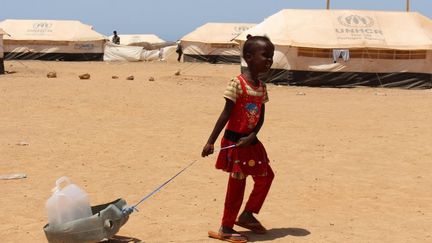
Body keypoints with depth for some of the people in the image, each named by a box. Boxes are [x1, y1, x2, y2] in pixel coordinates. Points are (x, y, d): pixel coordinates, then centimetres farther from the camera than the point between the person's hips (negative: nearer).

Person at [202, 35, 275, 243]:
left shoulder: (262, 87, 6)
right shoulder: (237, 84, -17)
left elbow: (261, 117, 4)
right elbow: (226, 114, -17)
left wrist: (251, 137, -14)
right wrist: (211, 142, -19)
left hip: (250, 141, 8)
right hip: (234, 141, -8)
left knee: (265, 176, 14)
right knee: (237, 183, -2)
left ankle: (247, 215, 29)